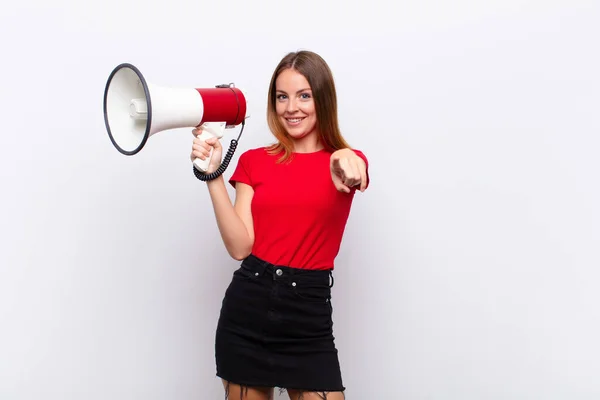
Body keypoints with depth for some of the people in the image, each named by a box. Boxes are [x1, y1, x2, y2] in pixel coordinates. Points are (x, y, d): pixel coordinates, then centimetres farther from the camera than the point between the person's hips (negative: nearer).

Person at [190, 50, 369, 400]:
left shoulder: (349, 161, 3)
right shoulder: (254, 161, 5)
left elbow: (346, 174, -24)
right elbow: (240, 246, -4)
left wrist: (345, 163, -47)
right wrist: (213, 176, -12)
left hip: (309, 315, -1)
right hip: (248, 308, 2)